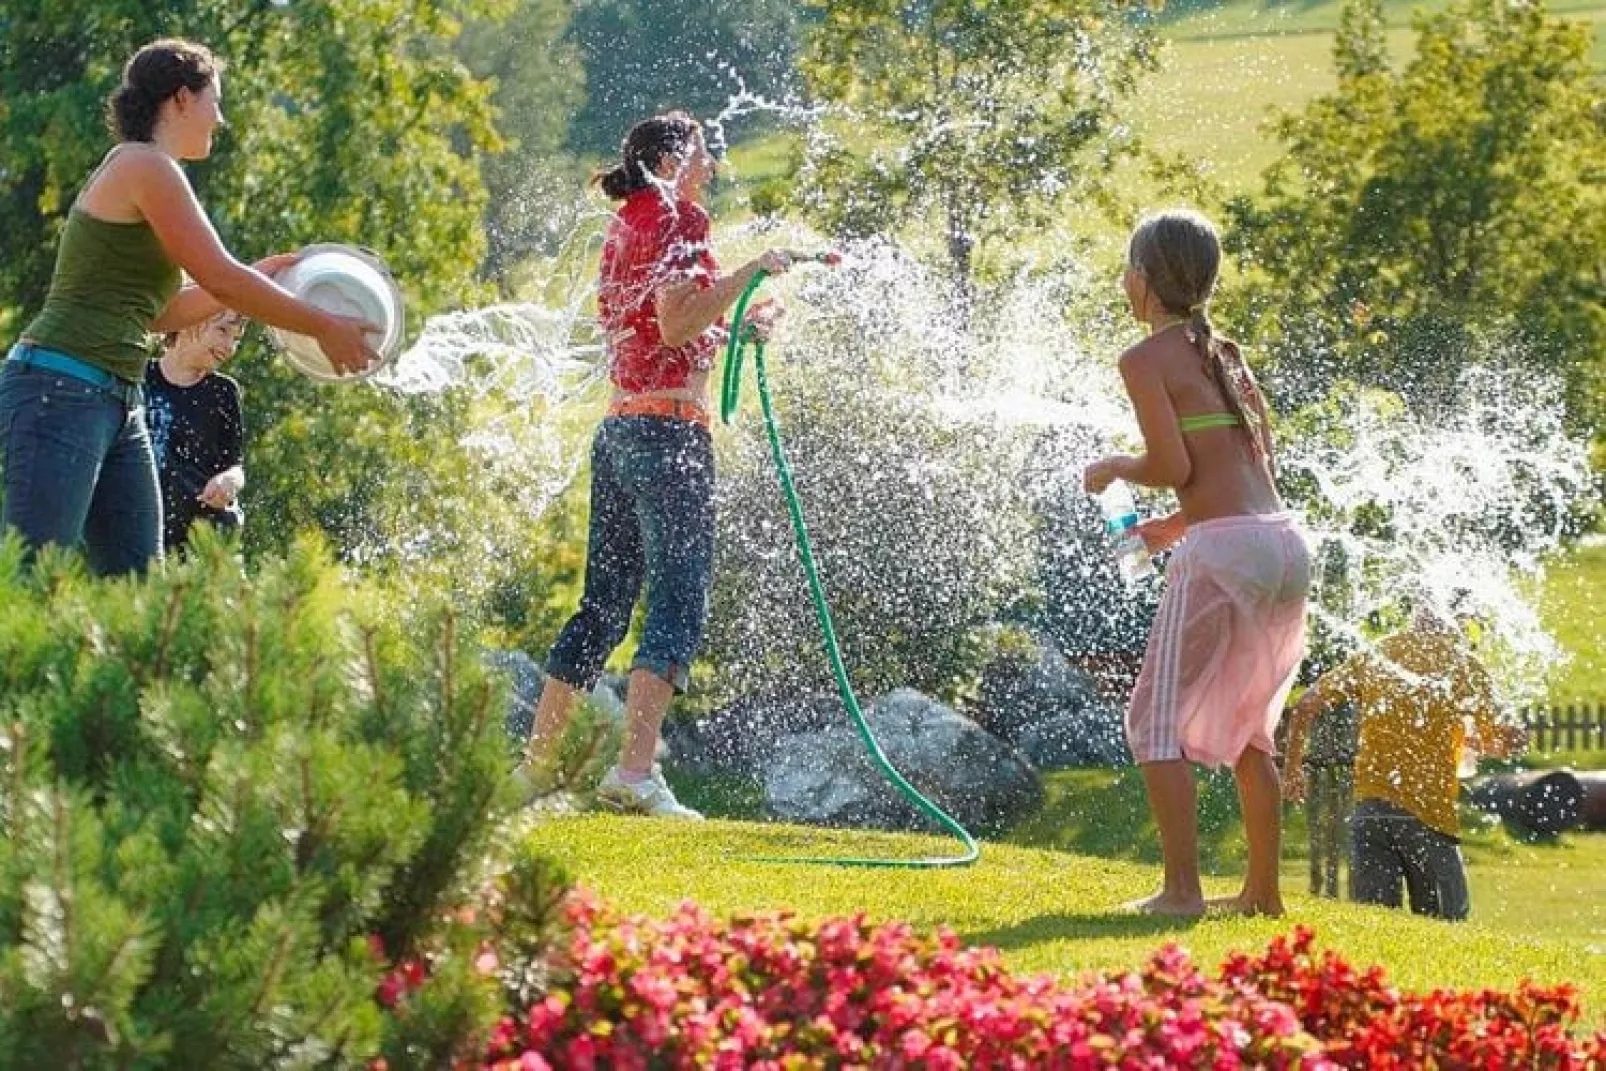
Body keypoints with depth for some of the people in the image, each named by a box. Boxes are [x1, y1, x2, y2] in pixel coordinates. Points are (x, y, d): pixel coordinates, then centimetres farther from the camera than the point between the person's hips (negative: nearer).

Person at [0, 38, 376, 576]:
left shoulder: (141, 168, 22)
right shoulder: (146, 166, -8)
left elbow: (159, 312, 28)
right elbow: (221, 280, -10)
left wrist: (258, 277, 27)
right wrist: (324, 327, -1)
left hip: (117, 405, 11)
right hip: (62, 390, -11)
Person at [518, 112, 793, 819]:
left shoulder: (625, 229, 20)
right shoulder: (677, 217, -6)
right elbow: (676, 325, -17)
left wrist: (738, 328, 22)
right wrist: (752, 272, -12)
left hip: (618, 432, 9)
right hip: (670, 429, -9)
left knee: (604, 605, 13)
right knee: (679, 604, -12)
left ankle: (532, 765, 14)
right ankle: (636, 771, -22)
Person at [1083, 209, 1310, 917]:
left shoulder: (1147, 360, -3)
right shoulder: (1225, 355, 20)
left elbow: (1172, 465, -12)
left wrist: (1114, 470, 7)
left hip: (1224, 549, -8)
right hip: (1285, 543, 8)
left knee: (1157, 718, -1)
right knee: (1247, 726, 19)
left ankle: (1181, 888, -9)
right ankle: (1263, 891, 21)